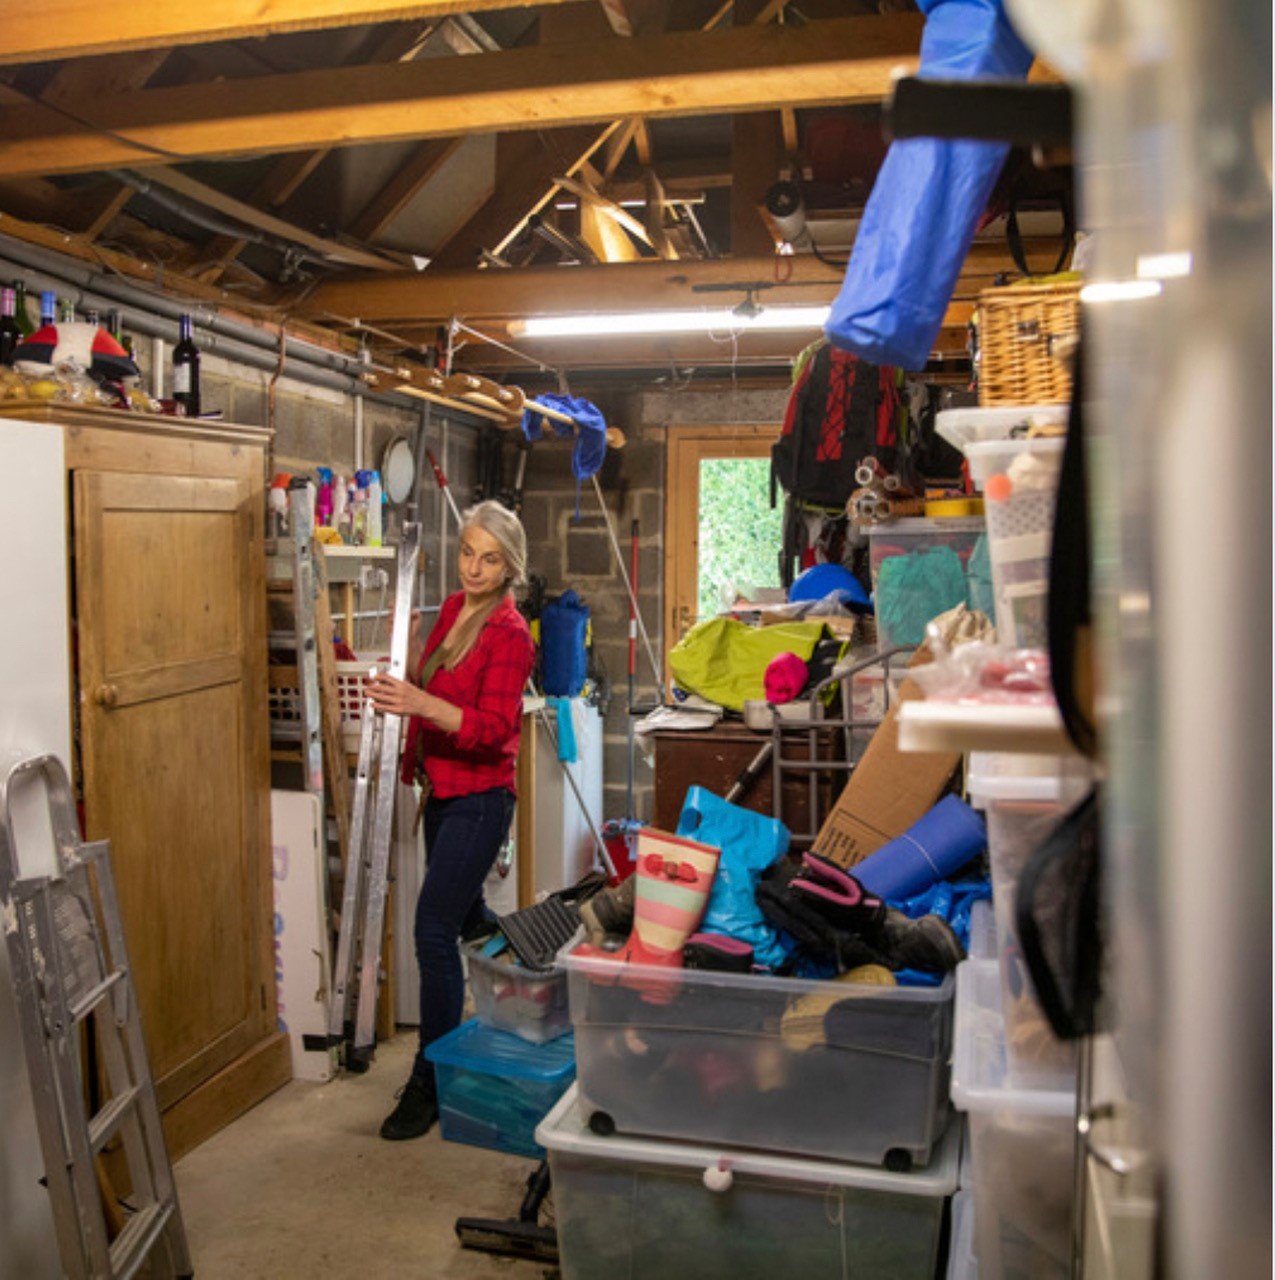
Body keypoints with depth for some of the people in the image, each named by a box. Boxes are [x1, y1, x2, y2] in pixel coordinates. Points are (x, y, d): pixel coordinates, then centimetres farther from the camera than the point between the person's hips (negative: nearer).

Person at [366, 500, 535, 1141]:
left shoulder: (510, 633, -17)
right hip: (442, 792, 9)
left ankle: (430, 1083, 1)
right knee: (469, 918, 22)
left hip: (479, 798, -9)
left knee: (434, 931, -9)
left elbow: (494, 727, -27)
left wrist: (423, 703, -39)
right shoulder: (453, 608, 8)